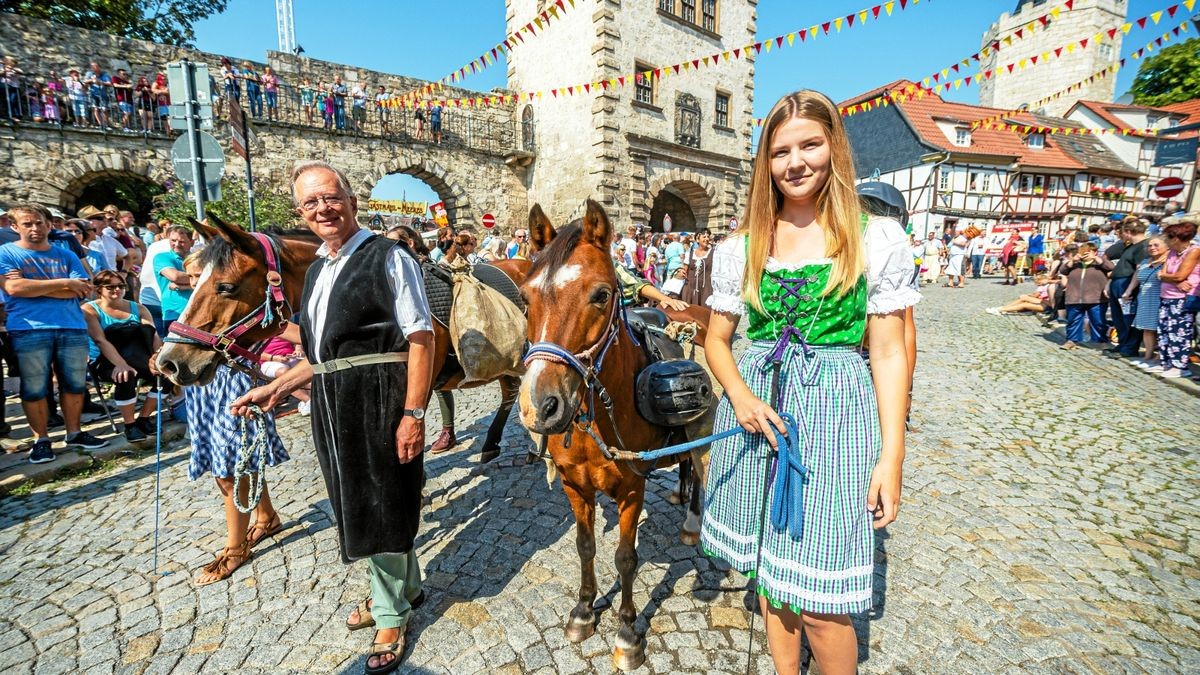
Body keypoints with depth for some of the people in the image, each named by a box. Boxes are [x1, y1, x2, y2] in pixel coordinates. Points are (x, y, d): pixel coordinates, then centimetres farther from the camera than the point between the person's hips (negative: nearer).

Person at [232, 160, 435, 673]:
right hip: (333, 408, 9)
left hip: (379, 404, -8)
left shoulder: (388, 258, -11)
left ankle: (390, 615, 29)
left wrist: (414, 414, -23)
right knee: (359, 502, 21)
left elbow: (420, 340, -18)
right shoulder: (317, 270, 14)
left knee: (382, 506, 5)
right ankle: (405, 587, 44)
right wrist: (277, 388, 13)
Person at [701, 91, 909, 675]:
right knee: (768, 566, 18)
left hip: (835, 407, -3)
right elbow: (717, 340, 8)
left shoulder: (878, 242, -2)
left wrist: (891, 455, -5)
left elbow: (889, 353, -2)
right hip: (755, 406, 3)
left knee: (820, 596, 2)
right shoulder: (741, 247, 3)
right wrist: (740, 395, -11)